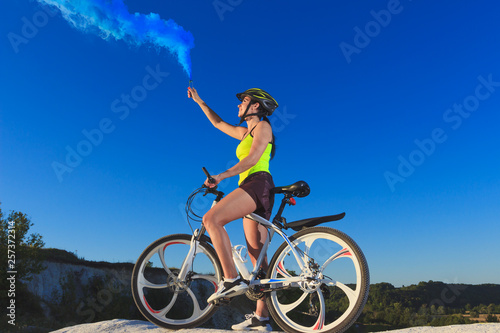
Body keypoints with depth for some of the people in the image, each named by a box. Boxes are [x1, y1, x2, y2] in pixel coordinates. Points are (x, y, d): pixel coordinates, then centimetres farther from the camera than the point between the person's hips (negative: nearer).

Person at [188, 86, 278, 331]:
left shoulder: (262, 126, 3)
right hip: (251, 190, 9)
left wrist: (222, 176, -15)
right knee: (257, 256, 1)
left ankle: (232, 280, -23)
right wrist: (199, 101, 40)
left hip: (258, 183, -9)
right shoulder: (245, 132, 28)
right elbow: (218, 123, 39)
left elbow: (253, 158, -11)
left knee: (211, 219, -23)